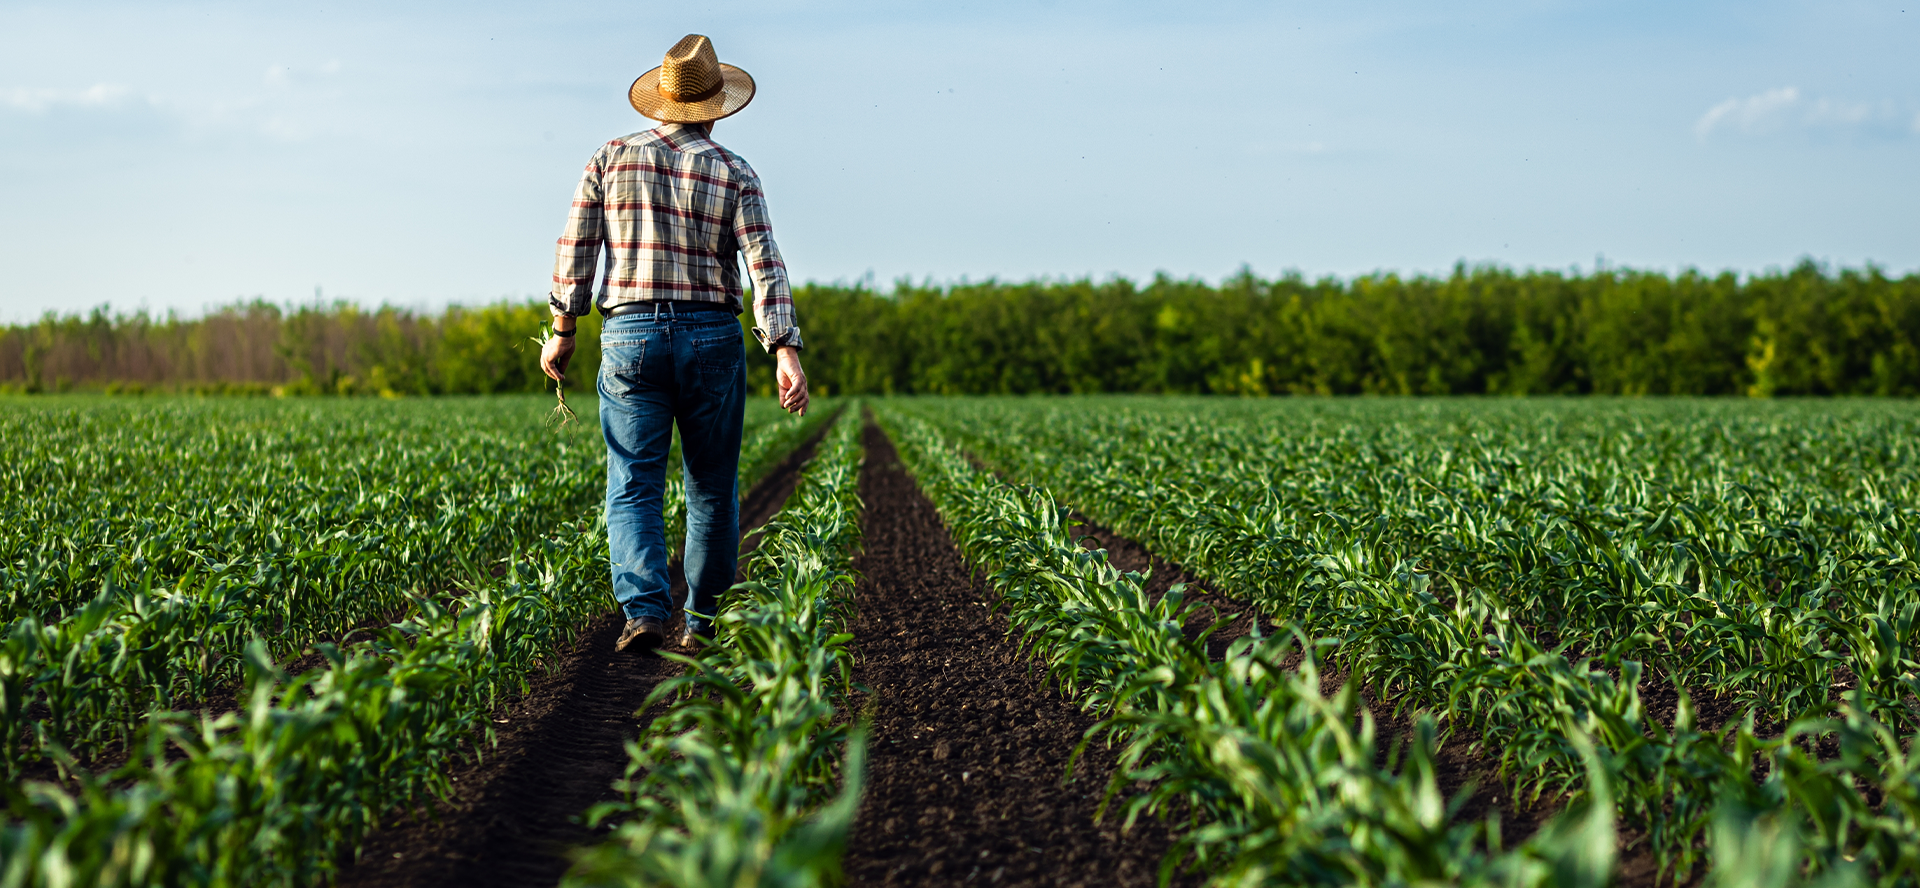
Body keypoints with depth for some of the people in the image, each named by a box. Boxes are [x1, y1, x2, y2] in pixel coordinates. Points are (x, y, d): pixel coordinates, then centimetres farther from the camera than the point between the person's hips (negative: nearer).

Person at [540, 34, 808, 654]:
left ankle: (644, 611, -19)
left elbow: (576, 250, 4)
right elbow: (764, 265, -9)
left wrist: (562, 331, 14)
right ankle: (704, 623, 18)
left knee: (633, 487, 0)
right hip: (712, 339, 0)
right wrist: (786, 354, -14)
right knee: (712, 488, 12)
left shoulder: (611, 159, 4)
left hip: (630, 338, 0)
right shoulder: (734, 173, 0)